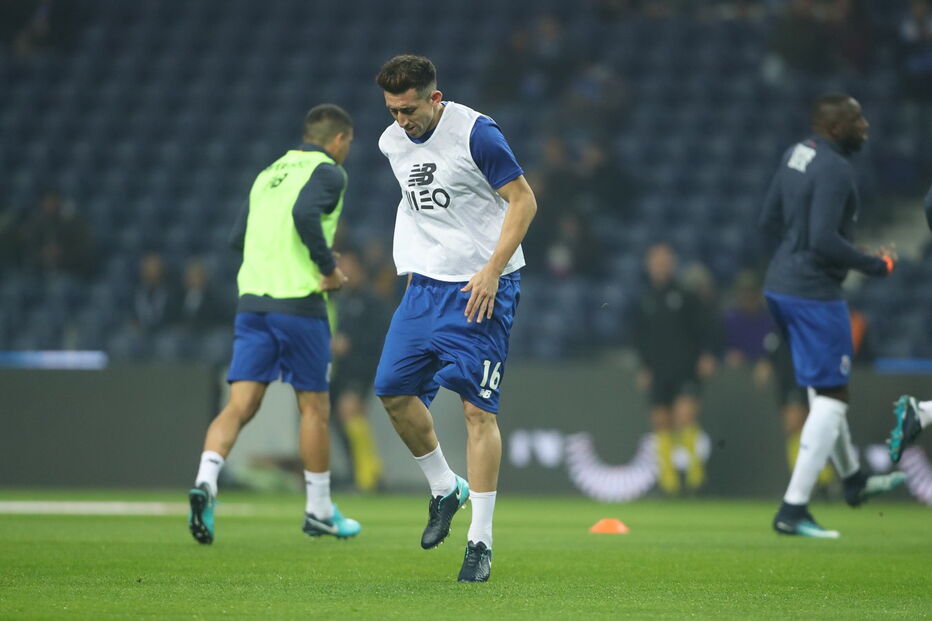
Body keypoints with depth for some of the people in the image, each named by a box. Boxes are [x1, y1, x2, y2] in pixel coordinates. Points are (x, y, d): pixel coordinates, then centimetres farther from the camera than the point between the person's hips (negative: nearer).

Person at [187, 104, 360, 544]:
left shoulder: (269, 173, 20)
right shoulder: (328, 172, -2)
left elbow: (238, 238, 18)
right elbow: (305, 213, -21)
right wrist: (328, 267, -12)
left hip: (252, 300, 6)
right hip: (299, 302, -6)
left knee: (240, 405, -2)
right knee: (314, 407, 8)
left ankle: (205, 480, -25)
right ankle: (318, 511, 16)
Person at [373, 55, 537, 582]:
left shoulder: (476, 134, -15)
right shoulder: (393, 142, 7)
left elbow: (524, 200, -13)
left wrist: (492, 271, -20)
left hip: (482, 287, -7)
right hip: (425, 283, 7)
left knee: (478, 408, -9)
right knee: (394, 389, 1)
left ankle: (481, 541, -5)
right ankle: (445, 489, 23)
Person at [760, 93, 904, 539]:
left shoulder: (795, 155, 9)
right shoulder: (834, 170, -19)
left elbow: (769, 221, 15)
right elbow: (824, 240, -26)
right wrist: (874, 265, -14)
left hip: (779, 285, 10)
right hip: (813, 293, -10)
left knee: (823, 388, 24)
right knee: (831, 397, -4)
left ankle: (852, 478, 41)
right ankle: (793, 510, -6)